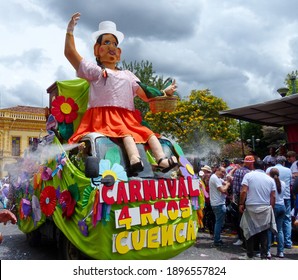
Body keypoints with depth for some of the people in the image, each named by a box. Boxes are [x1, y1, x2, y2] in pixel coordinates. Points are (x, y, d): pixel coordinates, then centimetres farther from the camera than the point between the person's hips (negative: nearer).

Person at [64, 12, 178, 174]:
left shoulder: (128, 75, 30)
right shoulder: (94, 70, 17)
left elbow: (145, 95, 21)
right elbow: (70, 53, 7)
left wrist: (164, 92, 6)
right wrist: (70, 30, 2)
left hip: (128, 118, 5)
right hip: (103, 117, -5)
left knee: (148, 133, -19)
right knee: (126, 133, -34)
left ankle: (161, 160, -35)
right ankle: (135, 160, -54)